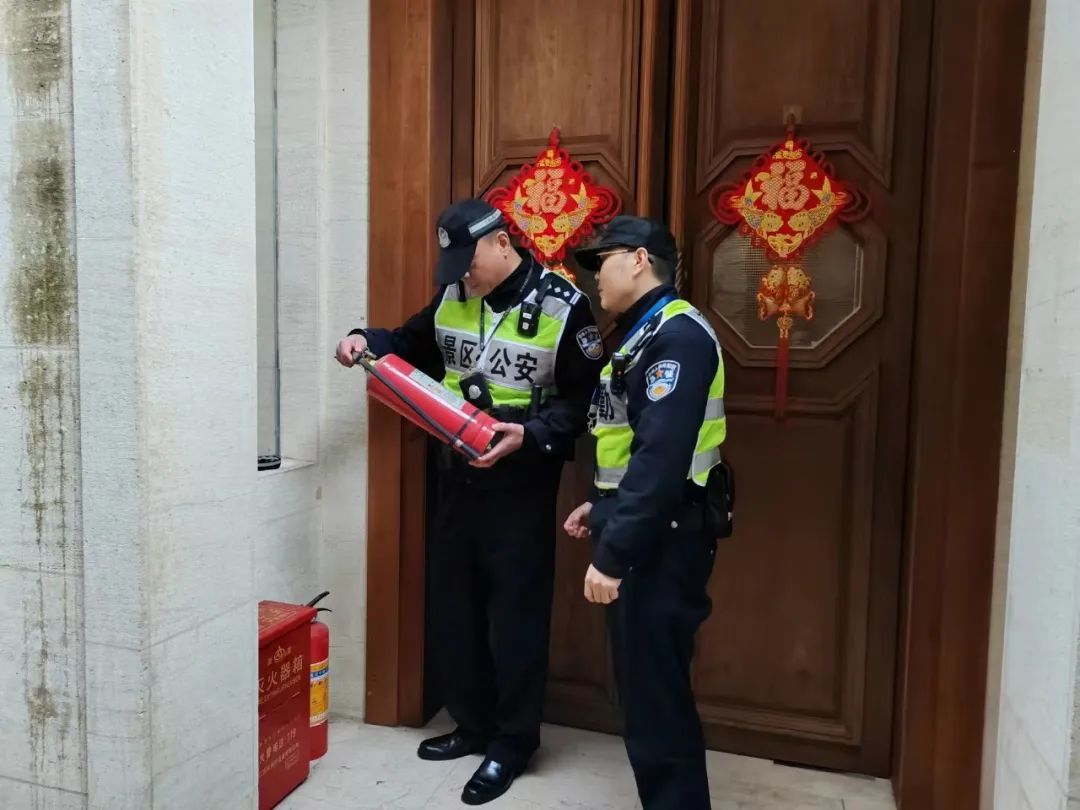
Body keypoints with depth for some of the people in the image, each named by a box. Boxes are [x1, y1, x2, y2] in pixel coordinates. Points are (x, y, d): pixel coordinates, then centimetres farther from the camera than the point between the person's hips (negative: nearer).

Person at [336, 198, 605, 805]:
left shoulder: (562, 305, -12)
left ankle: (513, 741, 23)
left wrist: (530, 435, -26)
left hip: (522, 483, -6)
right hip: (457, 474, 6)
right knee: (454, 605, 14)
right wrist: (368, 341, -1)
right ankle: (473, 725, 33)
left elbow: (585, 398, -12)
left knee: (516, 613, 4)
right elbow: (416, 345, 18)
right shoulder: (452, 296, 4)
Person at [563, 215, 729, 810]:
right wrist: (604, 506, 19)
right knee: (645, 687, 19)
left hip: (660, 543, -10)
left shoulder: (678, 334, -17)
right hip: (640, 533, 10)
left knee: (655, 695, 0)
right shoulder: (645, 332, 15)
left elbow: (662, 460, -26)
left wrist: (611, 555, -25)